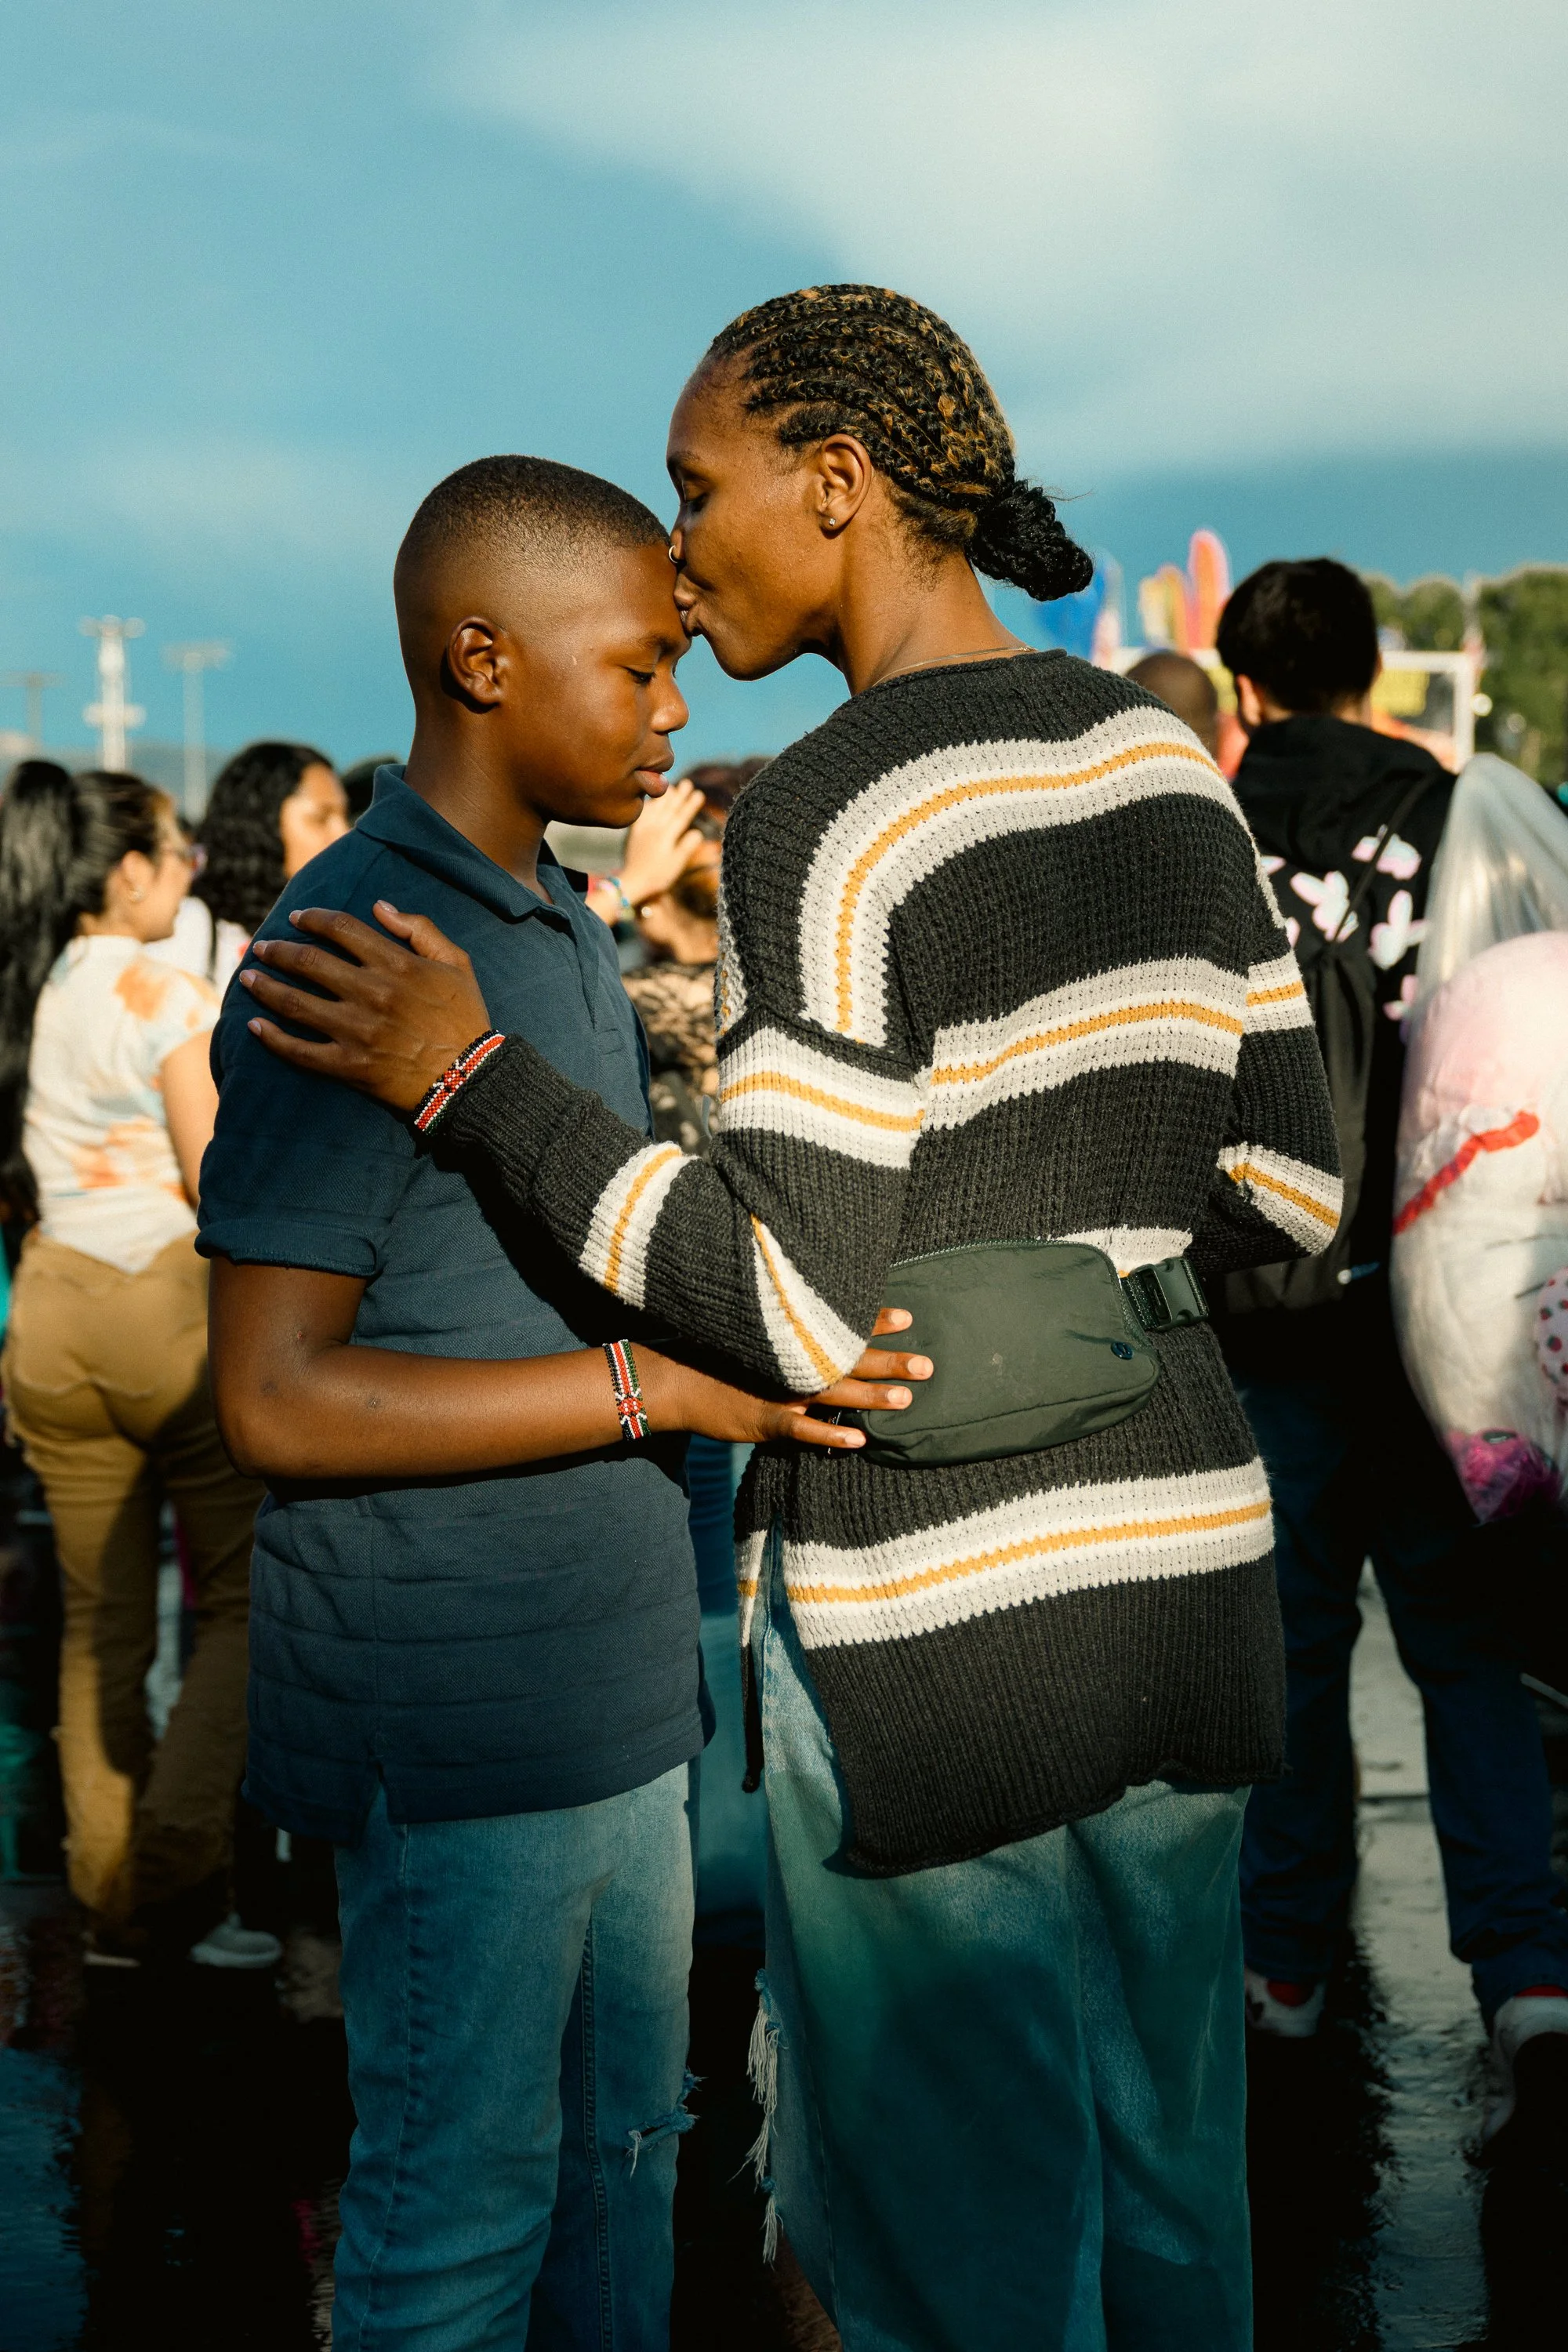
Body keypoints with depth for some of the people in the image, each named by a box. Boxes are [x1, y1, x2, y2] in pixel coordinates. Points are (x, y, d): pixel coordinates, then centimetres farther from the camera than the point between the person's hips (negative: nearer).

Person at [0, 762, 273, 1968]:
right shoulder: (170, 1000, -11)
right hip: (176, 1305, -6)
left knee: (102, 1621, 13)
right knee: (244, 1598, 6)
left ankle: (113, 1898, 16)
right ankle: (176, 1881, -3)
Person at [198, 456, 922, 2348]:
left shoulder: (562, 929, 13)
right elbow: (277, 1395, -21)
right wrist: (657, 1386, -24)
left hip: (610, 1688, 9)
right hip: (450, 1727, -9)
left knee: (624, 2149, 18)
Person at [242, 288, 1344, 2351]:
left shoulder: (822, 820, -18)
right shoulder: (1157, 756, 5)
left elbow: (806, 1317, -19)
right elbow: (1284, 1183, 8)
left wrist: (472, 1088, -14)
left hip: (936, 1631, -7)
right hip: (1178, 1563, 7)